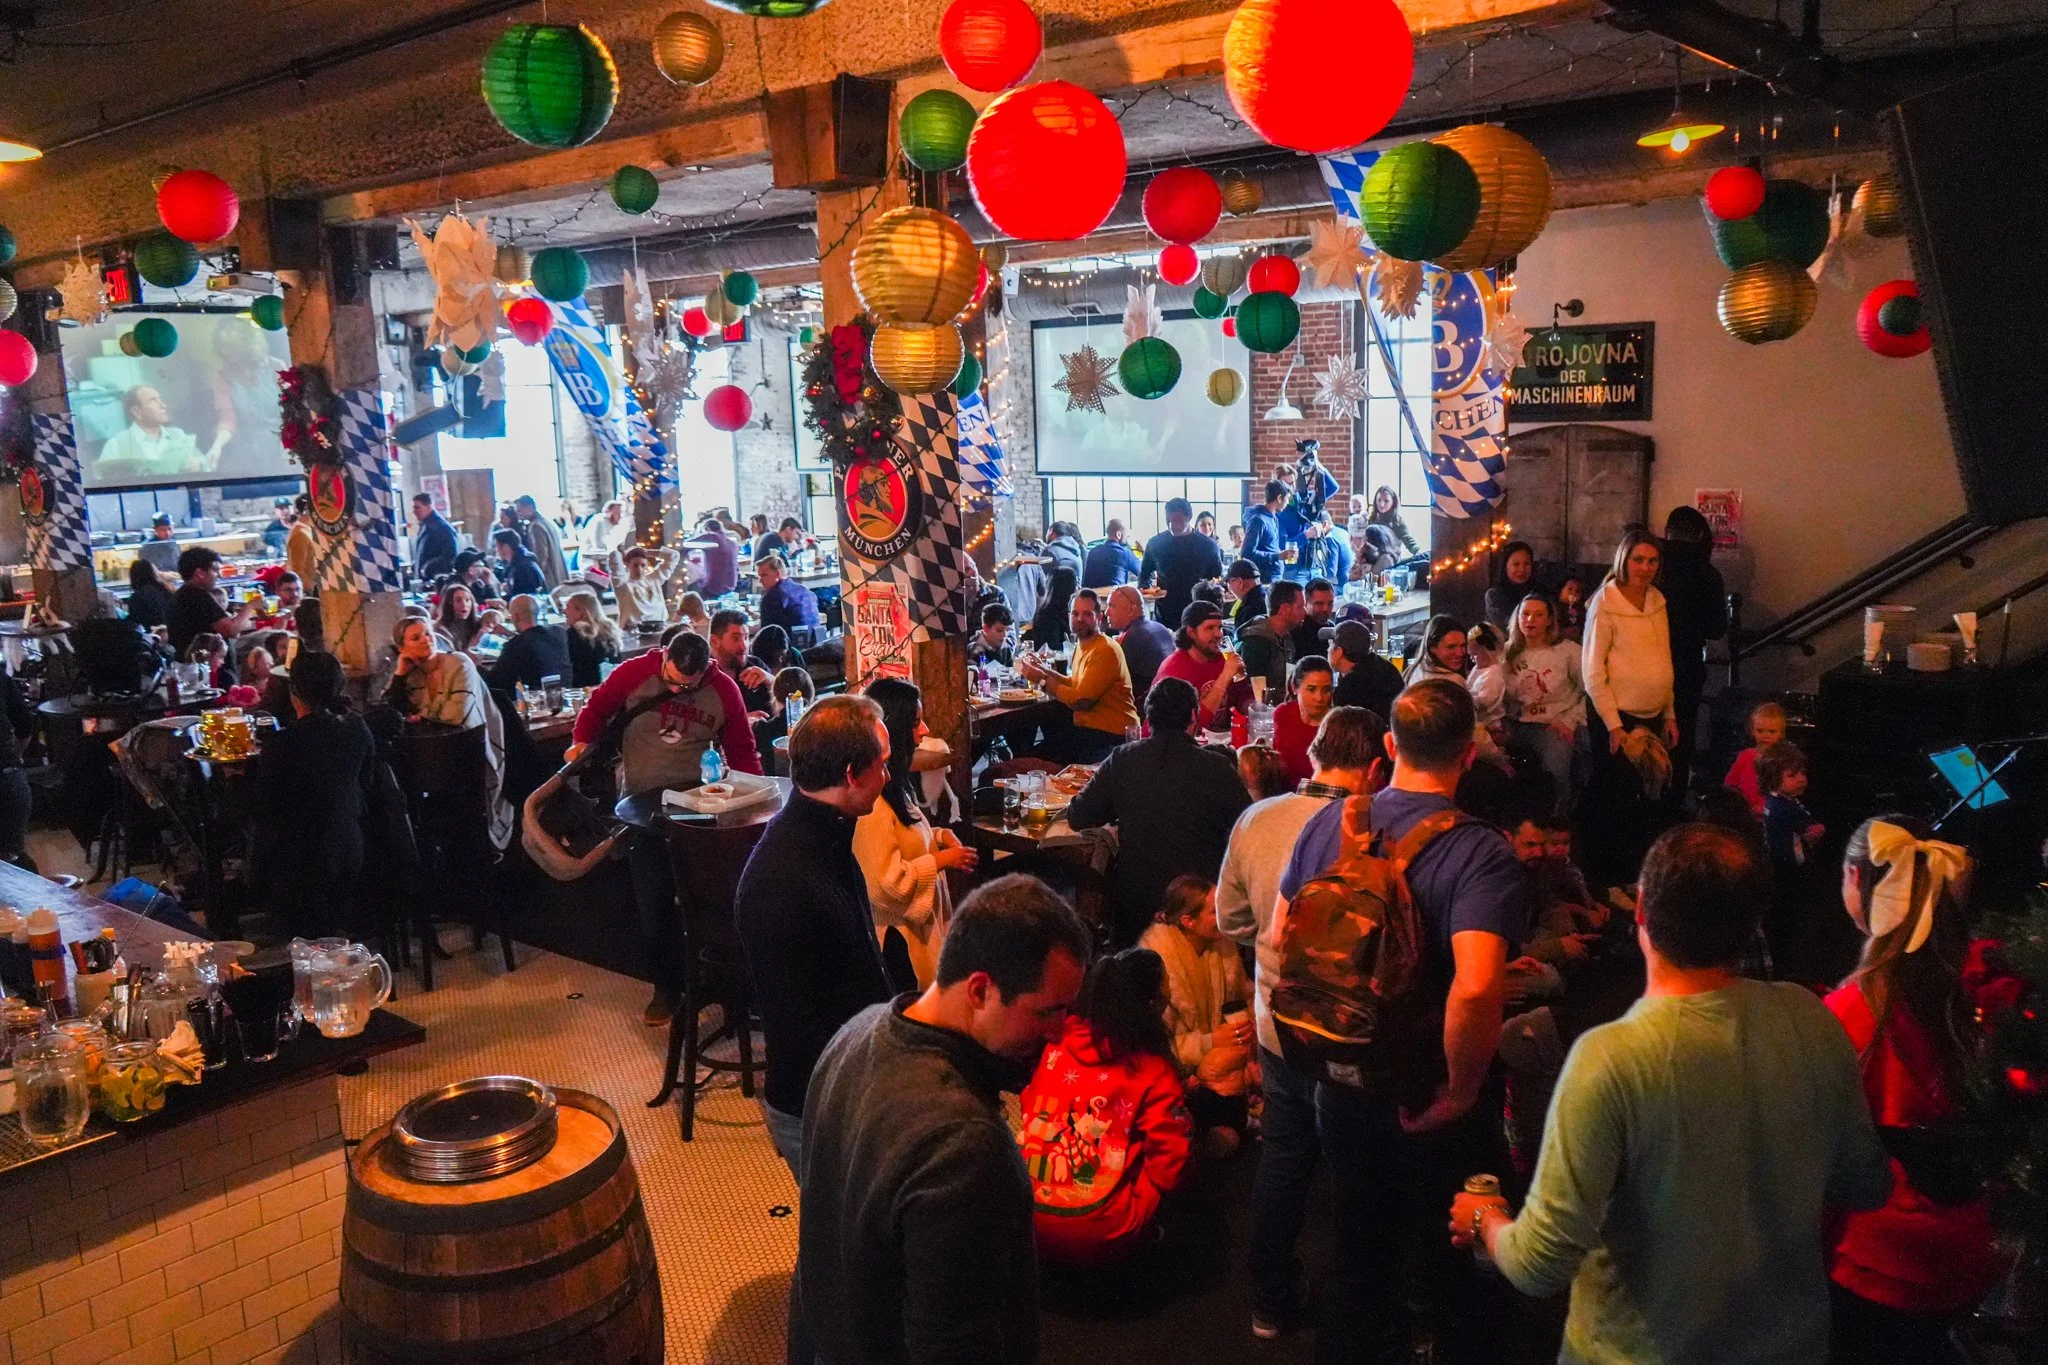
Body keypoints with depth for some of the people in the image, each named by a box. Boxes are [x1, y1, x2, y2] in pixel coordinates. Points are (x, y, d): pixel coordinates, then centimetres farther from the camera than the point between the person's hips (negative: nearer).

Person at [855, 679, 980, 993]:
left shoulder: (895, 784, 7)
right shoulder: (871, 801, -24)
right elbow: (887, 881, -26)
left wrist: (940, 836, 4)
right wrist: (941, 860, -17)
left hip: (924, 921, 10)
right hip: (899, 934, -10)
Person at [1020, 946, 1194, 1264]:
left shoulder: (1052, 1047, 0)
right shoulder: (1154, 1072, -12)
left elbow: (1023, 1115, 9)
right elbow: (1170, 1161, -12)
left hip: (1026, 1220, 6)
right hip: (1103, 1240, -6)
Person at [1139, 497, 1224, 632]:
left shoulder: (1207, 545, 2)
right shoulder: (1155, 543, 5)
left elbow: (1218, 578, 9)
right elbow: (1145, 573, 18)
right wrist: (1145, 589, -2)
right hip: (1164, 615, 1)